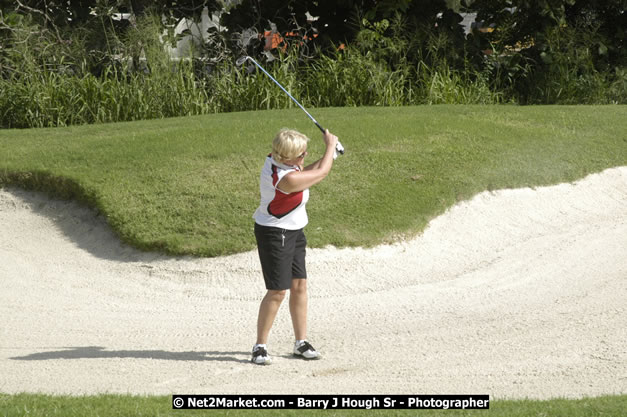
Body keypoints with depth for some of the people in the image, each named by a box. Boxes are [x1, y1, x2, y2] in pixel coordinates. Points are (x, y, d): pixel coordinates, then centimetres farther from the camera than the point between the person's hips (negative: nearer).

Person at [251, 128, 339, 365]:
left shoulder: (274, 159, -2)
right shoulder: (286, 179, -30)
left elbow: (304, 173, 18)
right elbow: (322, 173, -16)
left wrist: (327, 156, 7)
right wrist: (331, 145, -1)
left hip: (292, 232, 10)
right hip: (274, 235, -10)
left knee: (299, 285, 9)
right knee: (278, 291, -8)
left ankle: (301, 342, 16)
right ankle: (260, 346, 0)